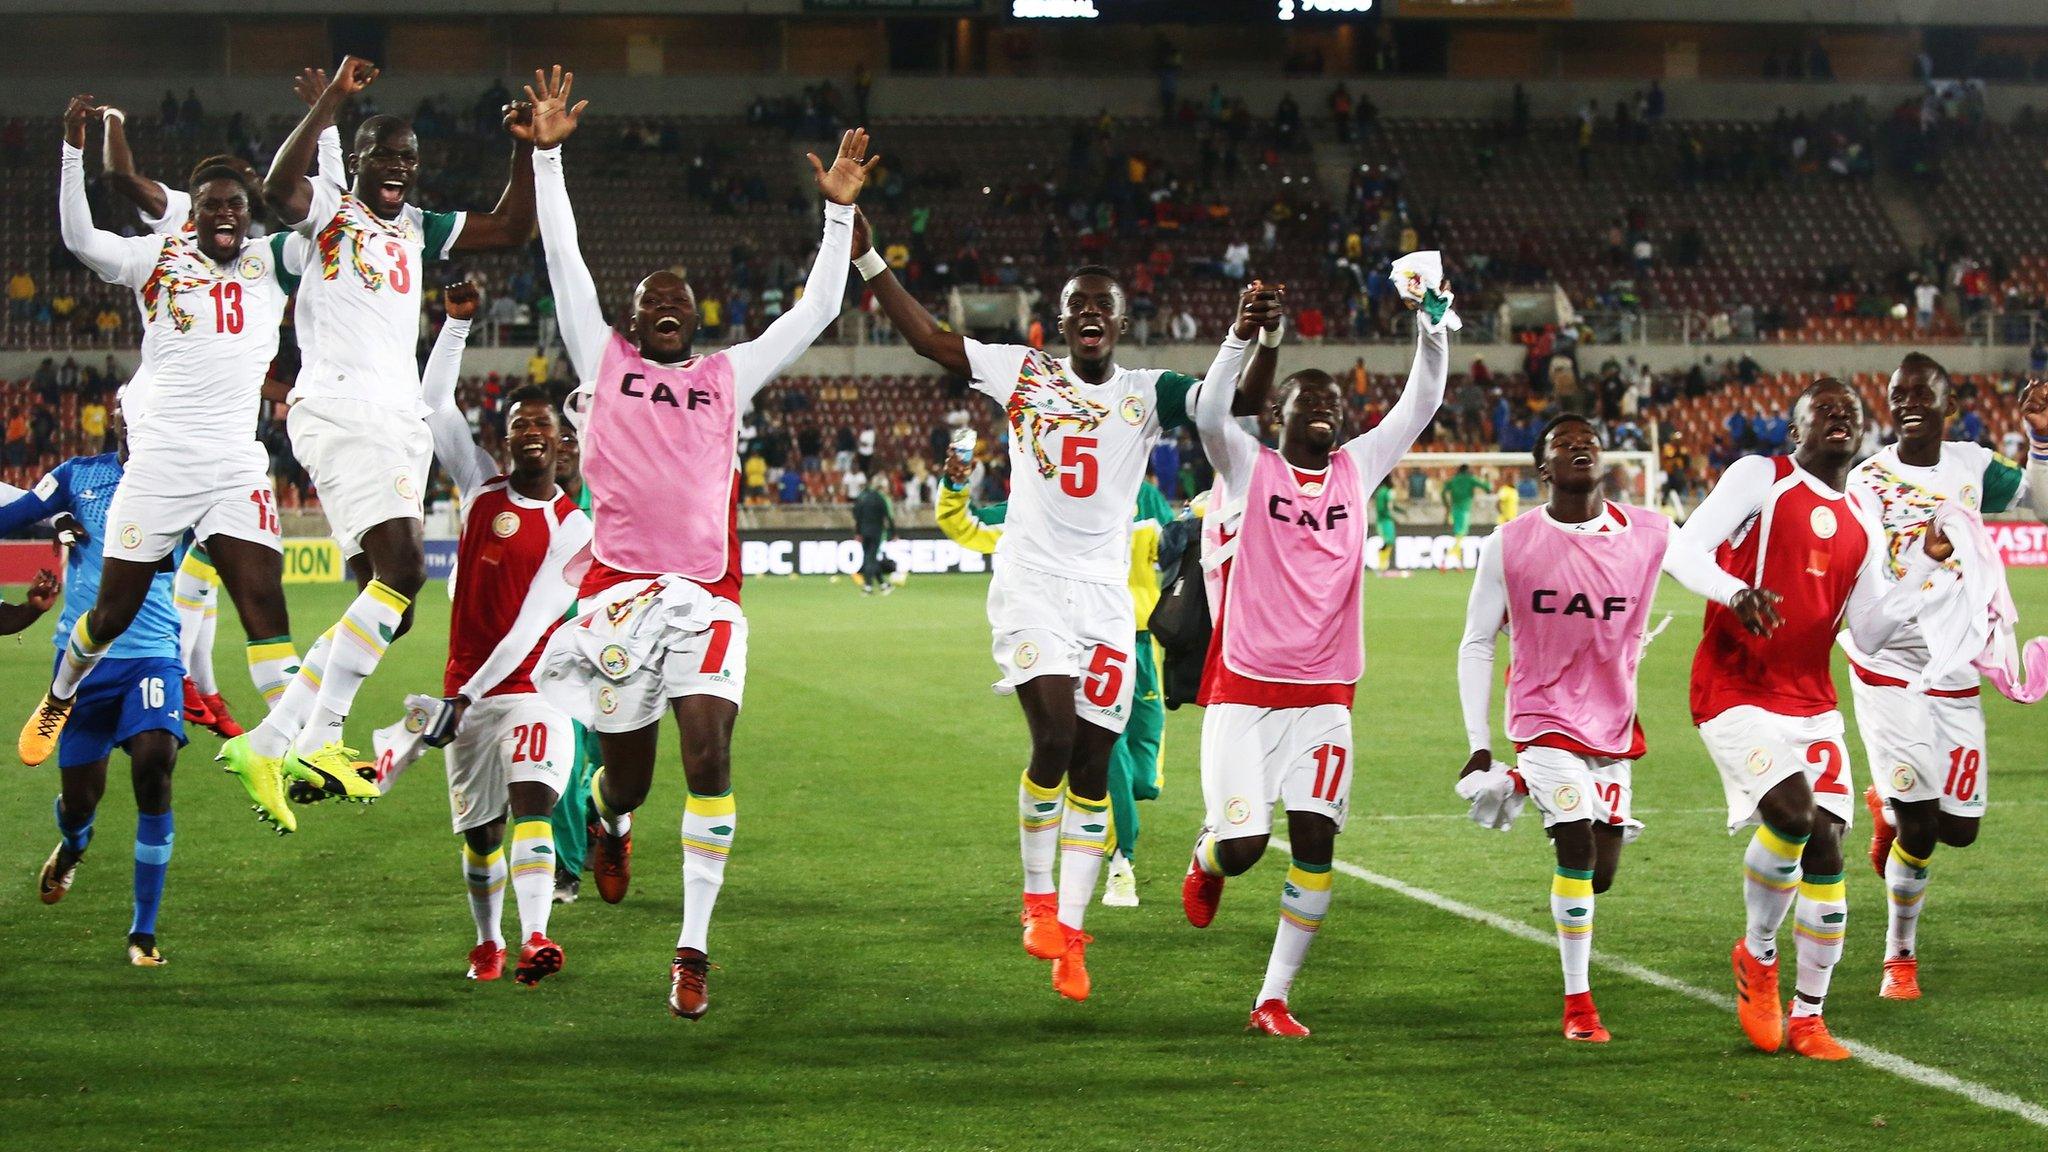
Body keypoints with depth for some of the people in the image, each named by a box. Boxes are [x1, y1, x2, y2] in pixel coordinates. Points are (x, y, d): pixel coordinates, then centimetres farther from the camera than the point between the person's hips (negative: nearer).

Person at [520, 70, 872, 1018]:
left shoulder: (729, 375, 18)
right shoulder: (604, 360, 13)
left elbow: (816, 309, 20)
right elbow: (564, 261, 9)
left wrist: (839, 210, 14)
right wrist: (548, 153, 5)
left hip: (706, 593, 1)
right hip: (618, 585, -1)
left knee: (708, 752, -17)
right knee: (628, 768, 6)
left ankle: (694, 950, -13)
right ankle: (608, 816, 47)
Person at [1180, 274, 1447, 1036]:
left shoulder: (1358, 469, 11)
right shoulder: (1250, 467, 0)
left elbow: (1422, 403, 8)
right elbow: (1210, 412, -19)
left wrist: (1431, 329, -9)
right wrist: (1244, 337, -33)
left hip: (1323, 695, 3)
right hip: (1243, 690, -3)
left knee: (1315, 843, -7)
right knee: (1244, 846, -8)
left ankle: (1274, 998, 3)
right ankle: (1206, 855, 30)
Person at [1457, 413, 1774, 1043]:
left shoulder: (1647, 533, -3)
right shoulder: (1510, 544, -5)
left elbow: (1695, 566, -22)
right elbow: (1476, 645, 3)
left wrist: (1739, 592, -46)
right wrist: (1478, 744, -2)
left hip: (1613, 724, 3)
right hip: (1545, 716, -3)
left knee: (1601, 875, 7)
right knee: (1578, 843, -19)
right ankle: (1577, 1002, -7)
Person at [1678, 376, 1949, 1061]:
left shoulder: (1864, 519, 14)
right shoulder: (1759, 478, -3)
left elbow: (1868, 633, 14)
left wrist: (1925, 566, 5)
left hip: (1812, 702, 6)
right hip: (1735, 691, -6)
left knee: (1825, 848, -1)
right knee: (1791, 811, -24)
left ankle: (1808, 1016, 10)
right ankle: (1757, 955, 1)